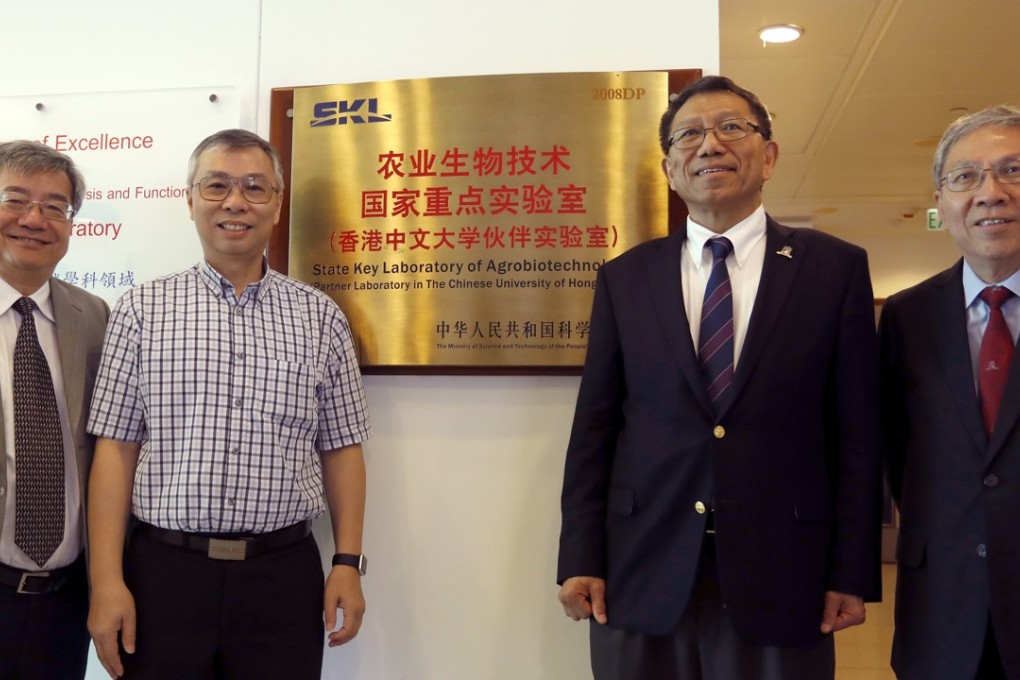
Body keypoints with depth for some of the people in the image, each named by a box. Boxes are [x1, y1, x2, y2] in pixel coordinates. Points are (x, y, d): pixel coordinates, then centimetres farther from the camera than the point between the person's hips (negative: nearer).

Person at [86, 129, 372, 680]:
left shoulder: (320, 317, 4)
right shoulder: (142, 309, 2)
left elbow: (341, 448, 6)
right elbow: (116, 447, -1)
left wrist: (348, 562, 1)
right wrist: (107, 581, -6)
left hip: (283, 574, 1)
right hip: (163, 571, 0)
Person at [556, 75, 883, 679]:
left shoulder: (835, 268, 2)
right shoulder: (625, 278, 5)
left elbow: (857, 431, 0)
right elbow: (594, 427, 4)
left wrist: (852, 573, -2)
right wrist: (581, 560, 0)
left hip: (780, 578, -1)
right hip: (640, 579, 1)